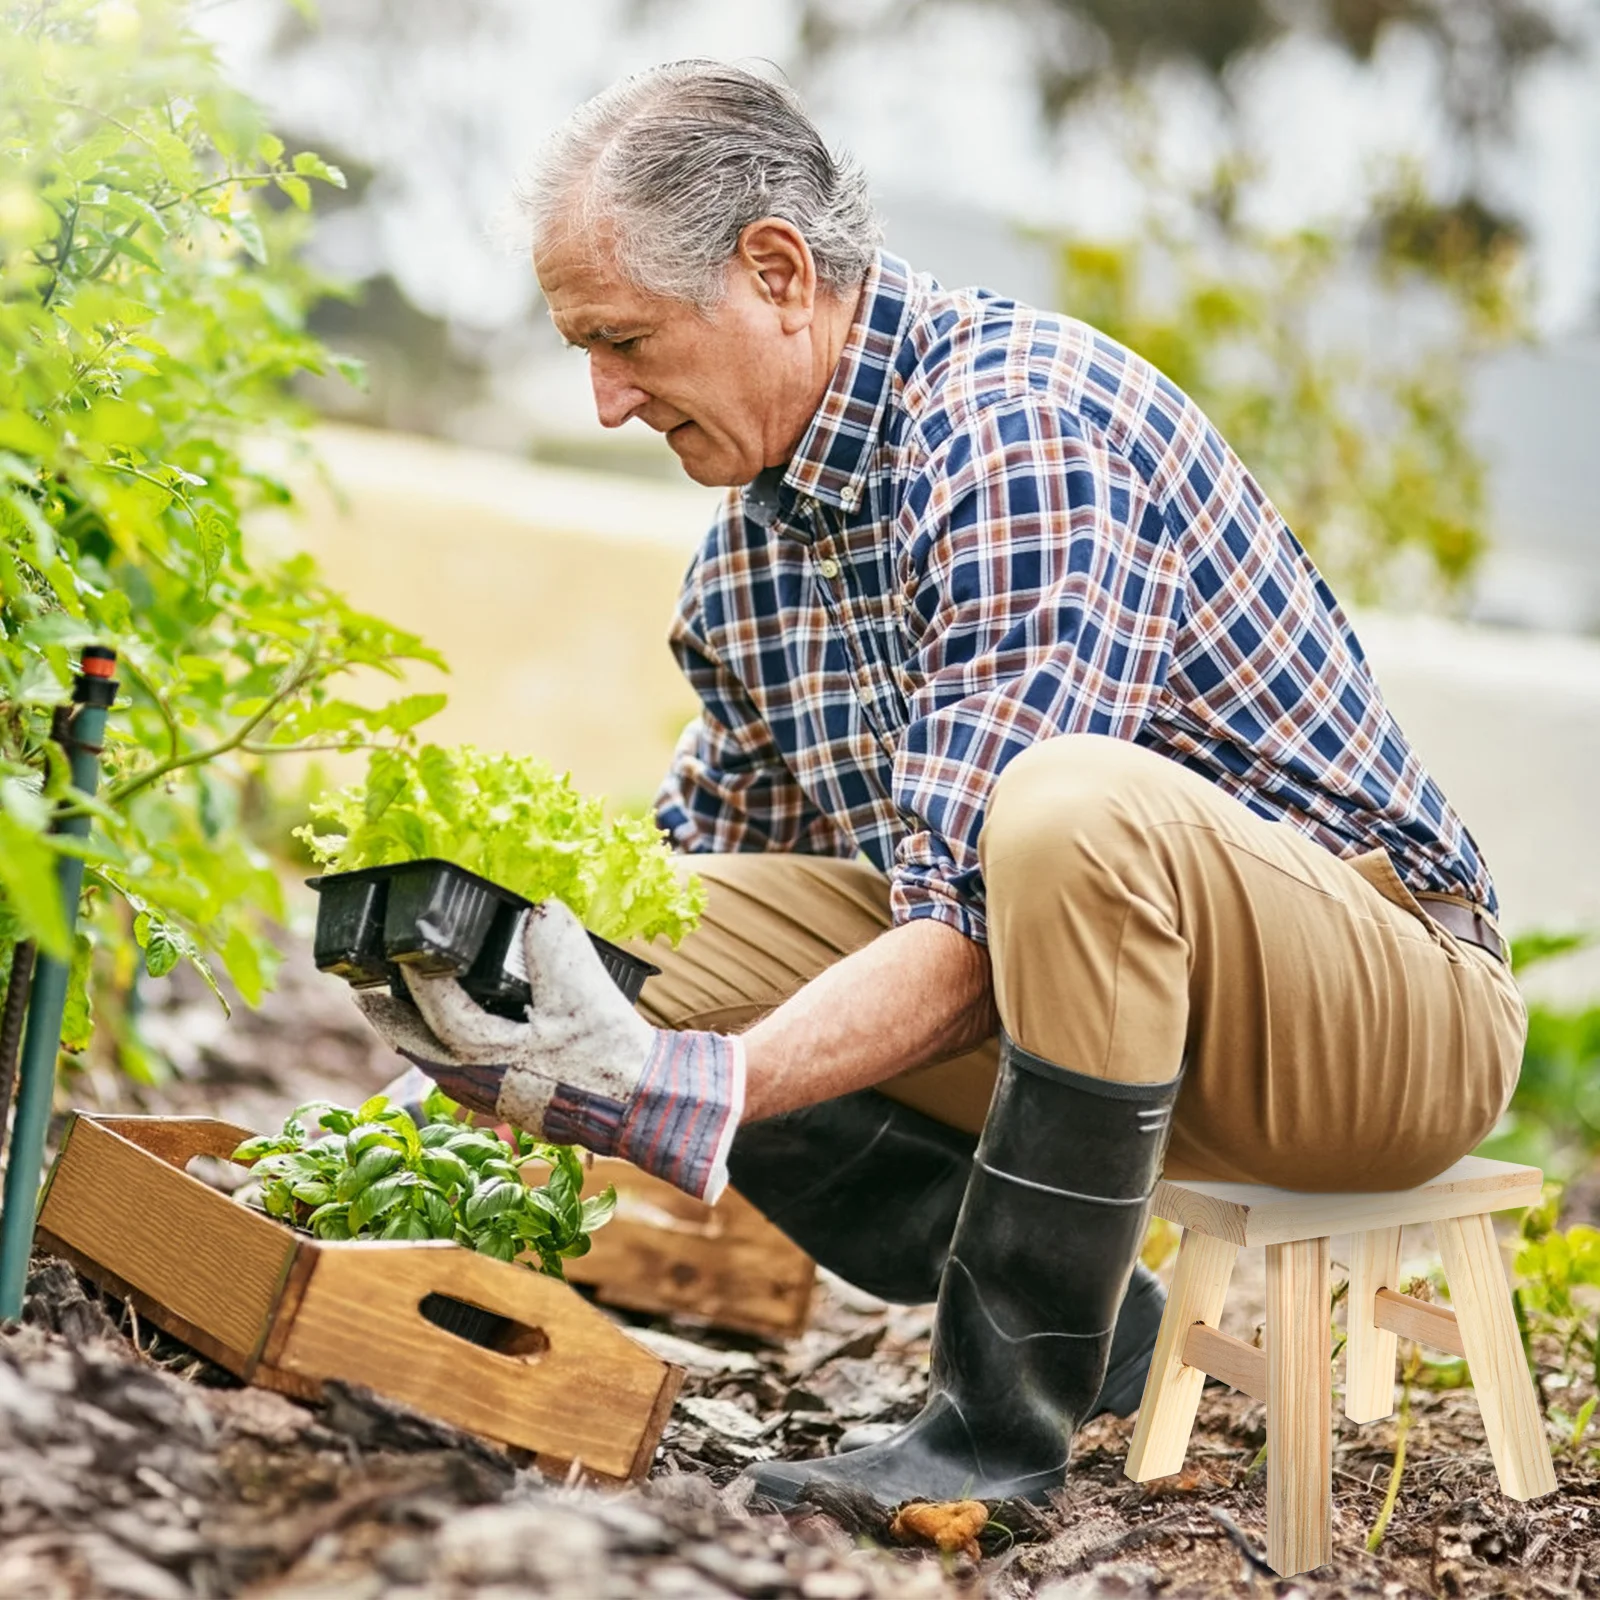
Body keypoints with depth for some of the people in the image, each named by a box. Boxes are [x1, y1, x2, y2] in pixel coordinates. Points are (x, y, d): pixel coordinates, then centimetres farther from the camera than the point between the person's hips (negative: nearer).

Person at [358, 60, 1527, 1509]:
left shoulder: (1025, 425, -22)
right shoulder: (749, 542, 5)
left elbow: (976, 938, -29)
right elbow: (705, 868, 12)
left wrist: (686, 1096, -34)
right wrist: (506, 956, -7)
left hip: (1393, 1005, -7)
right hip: (1084, 997, 8)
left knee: (1071, 806, -38)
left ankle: (1008, 1419, -22)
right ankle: (1076, 1313, 0)